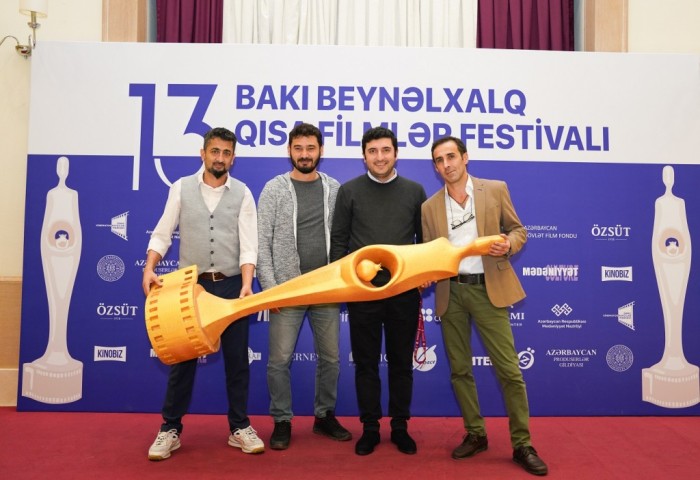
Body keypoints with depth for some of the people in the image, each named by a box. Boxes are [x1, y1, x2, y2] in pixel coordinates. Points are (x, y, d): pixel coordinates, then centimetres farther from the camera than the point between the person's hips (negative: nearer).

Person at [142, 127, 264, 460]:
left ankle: (239, 427, 20)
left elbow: (248, 244, -6)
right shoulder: (181, 188, 2)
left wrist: (246, 284, -20)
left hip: (231, 285, 0)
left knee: (236, 357, 7)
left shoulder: (242, 193, 0)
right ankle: (170, 429, 21)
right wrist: (149, 269, -15)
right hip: (190, 283, 0)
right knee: (183, 357, 7)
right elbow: (162, 234, 1)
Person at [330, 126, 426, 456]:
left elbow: (424, 238, 9)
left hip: (404, 290, 1)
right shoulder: (349, 191, 2)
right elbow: (338, 240, 2)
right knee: (365, 362, 8)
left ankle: (400, 427, 25)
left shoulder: (414, 191, 5)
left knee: (401, 361, 10)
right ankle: (370, 428, 22)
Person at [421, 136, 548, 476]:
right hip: (451, 292, 3)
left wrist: (508, 244, -16)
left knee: (509, 369, -2)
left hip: (488, 289, -2)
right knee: (459, 369, 9)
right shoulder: (430, 207, 7)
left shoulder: (495, 189, 2)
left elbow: (518, 230, 6)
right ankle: (475, 434, 25)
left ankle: (522, 444, 12)